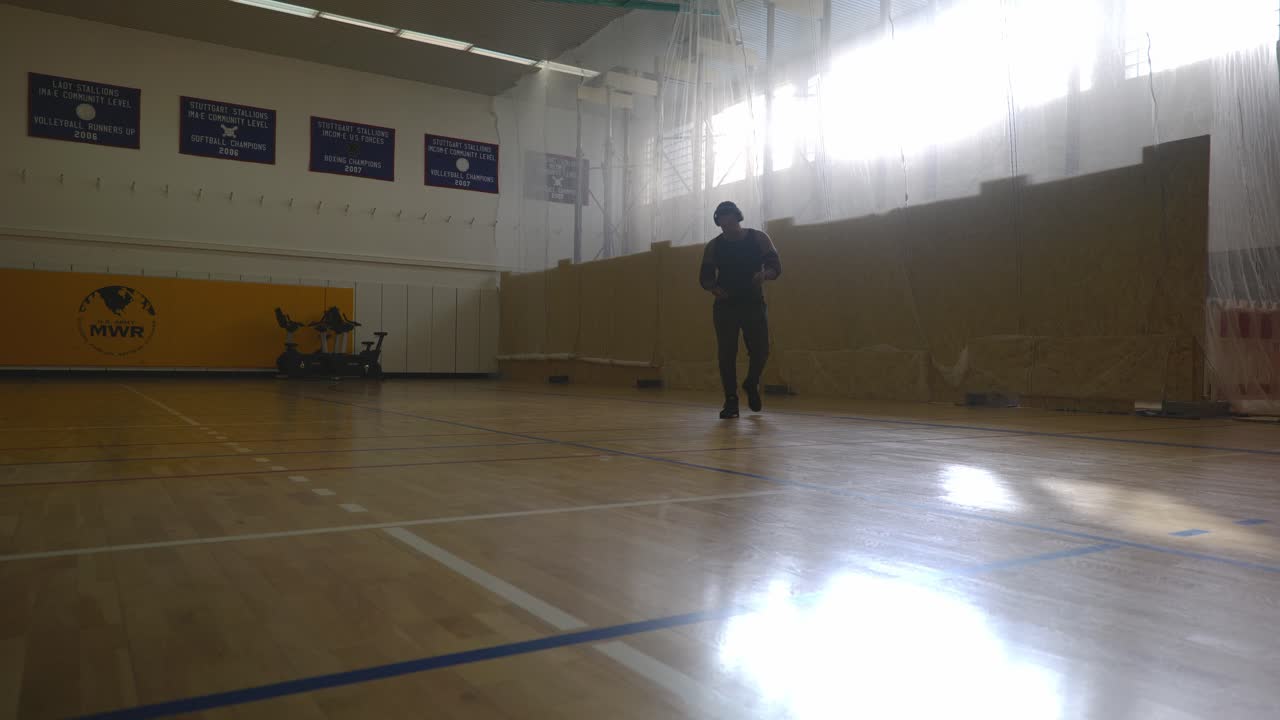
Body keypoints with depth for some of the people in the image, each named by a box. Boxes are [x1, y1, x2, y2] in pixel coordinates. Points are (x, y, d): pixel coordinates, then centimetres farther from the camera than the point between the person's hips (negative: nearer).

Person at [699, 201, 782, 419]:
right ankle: (731, 402, 3)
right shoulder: (714, 246, 5)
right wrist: (714, 288, -16)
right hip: (725, 306, 1)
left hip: (754, 304, 0)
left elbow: (776, 266, -1)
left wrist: (765, 274, -24)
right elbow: (705, 277, 7)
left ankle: (752, 385, 25)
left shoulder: (758, 238, 2)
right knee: (726, 354, -6)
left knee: (760, 351, -5)